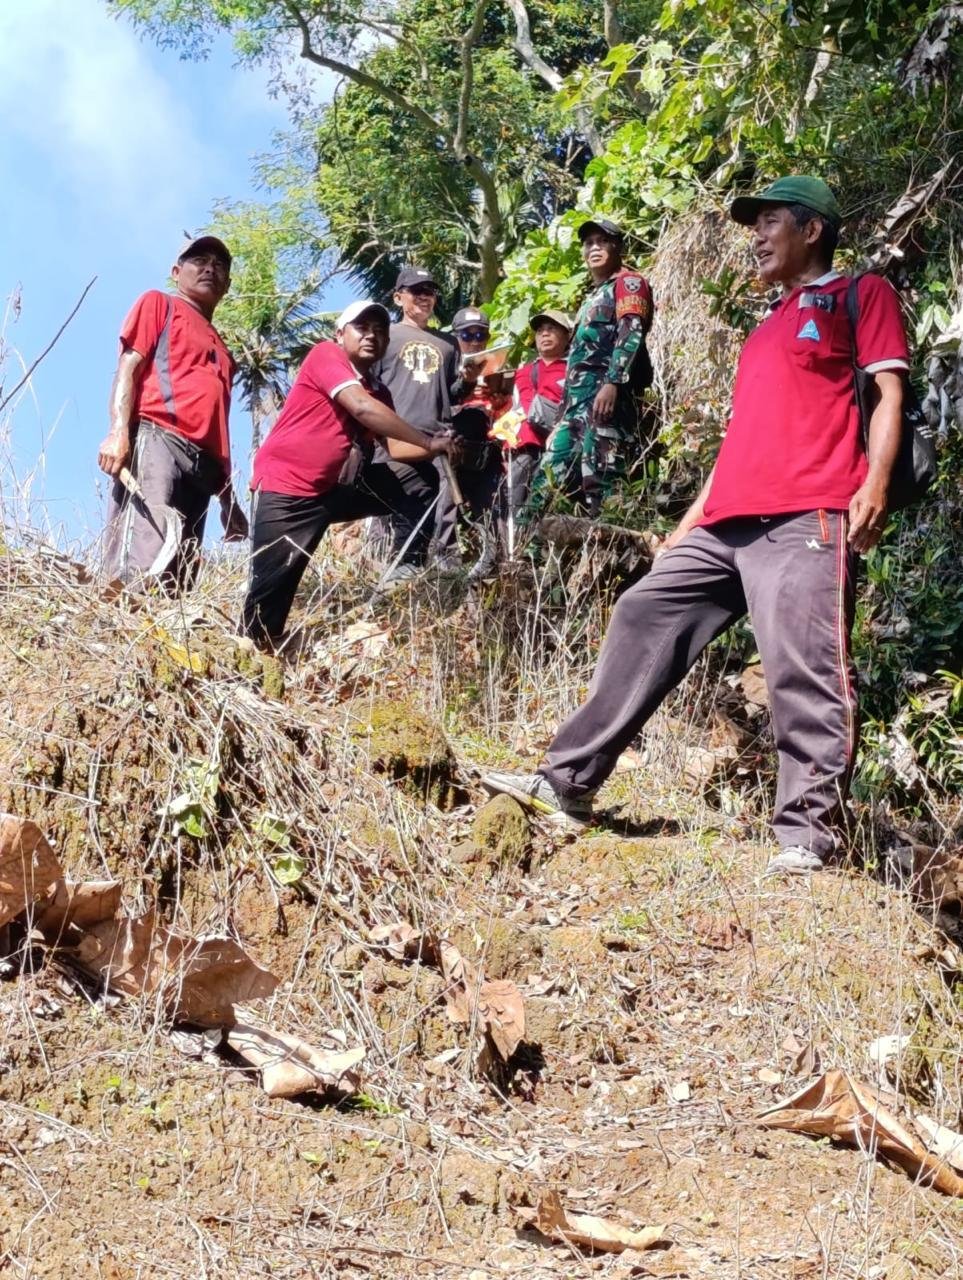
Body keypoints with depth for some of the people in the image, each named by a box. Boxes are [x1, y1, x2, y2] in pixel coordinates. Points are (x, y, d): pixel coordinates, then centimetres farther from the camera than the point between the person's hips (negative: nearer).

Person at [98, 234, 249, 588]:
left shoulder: (221, 349, 34)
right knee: (139, 566, -25)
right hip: (155, 439, -7)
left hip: (202, 462, 7)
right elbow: (127, 368, 3)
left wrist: (228, 500, 22)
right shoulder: (158, 304, 17)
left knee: (178, 580, -5)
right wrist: (118, 431, -15)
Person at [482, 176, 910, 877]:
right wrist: (689, 522, 26)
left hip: (808, 518, -8)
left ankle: (808, 833, -11)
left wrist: (875, 484, -18)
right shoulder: (766, 328, 32)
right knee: (643, 620, 5)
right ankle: (568, 783, 8)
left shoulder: (862, 294, 9)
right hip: (726, 522, 9)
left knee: (804, 671, -16)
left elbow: (888, 393, -3)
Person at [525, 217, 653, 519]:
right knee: (550, 472, 4)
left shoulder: (628, 282, 4)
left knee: (600, 476, -17)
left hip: (605, 392, -9)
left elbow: (631, 335, -12)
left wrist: (612, 383, -25)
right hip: (578, 398, 9)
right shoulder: (593, 296, 31)